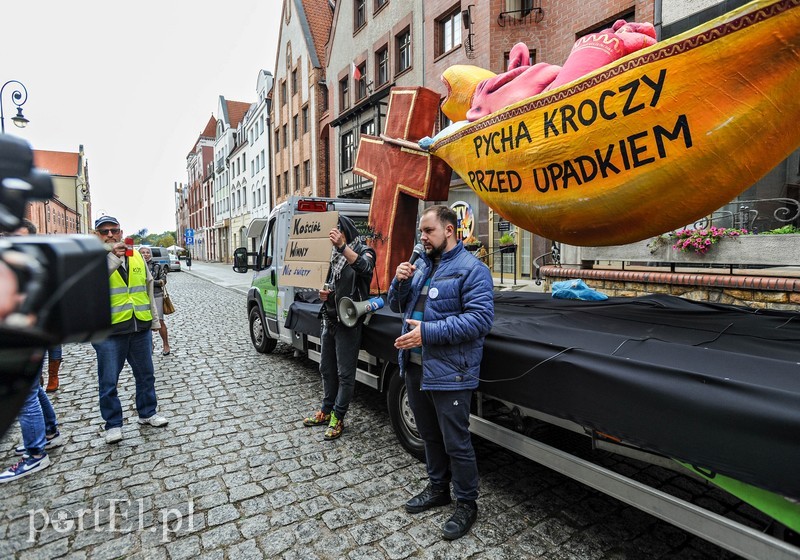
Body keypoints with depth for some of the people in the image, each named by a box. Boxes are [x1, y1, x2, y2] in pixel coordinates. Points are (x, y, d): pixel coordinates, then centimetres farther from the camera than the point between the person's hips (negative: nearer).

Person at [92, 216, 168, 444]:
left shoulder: (136, 256, 10)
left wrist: (154, 319, 16)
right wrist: (111, 257, -31)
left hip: (140, 327, 4)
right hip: (109, 331, -4)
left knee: (146, 375, 15)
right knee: (108, 382, 5)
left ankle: (147, 413, 33)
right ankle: (113, 424, 22)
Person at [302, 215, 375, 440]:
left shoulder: (363, 251, -9)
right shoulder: (334, 254, 13)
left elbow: (365, 268, -34)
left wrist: (343, 246, -45)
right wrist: (324, 292, 1)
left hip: (348, 322, -8)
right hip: (329, 319, 8)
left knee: (345, 373, 1)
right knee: (327, 369, 16)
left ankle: (337, 418, 12)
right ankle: (326, 411, 30)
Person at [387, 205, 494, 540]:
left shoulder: (471, 269, -12)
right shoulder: (421, 266, 12)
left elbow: (481, 318, -22)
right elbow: (397, 306, 17)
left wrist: (429, 332, -25)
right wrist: (400, 282, -6)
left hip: (449, 373, -7)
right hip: (415, 368, 8)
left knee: (456, 443, 6)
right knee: (430, 436, 22)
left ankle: (467, 504, 27)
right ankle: (438, 489, 42)